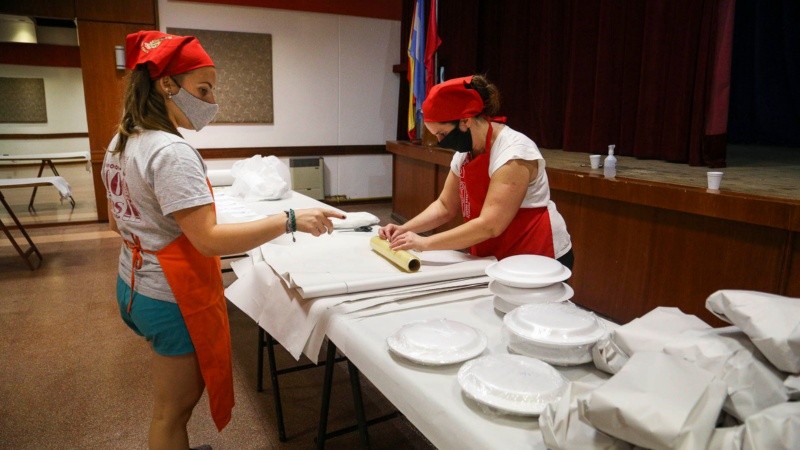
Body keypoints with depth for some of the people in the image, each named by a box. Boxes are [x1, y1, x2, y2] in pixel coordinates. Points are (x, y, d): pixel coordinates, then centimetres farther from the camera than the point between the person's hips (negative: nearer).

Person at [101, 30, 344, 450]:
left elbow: (118, 220, 16)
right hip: (174, 297, -10)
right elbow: (210, 239, -30)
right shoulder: (170, 152, -25)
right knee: (174, 407, 9)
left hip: (135, 286, 10)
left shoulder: (121, 142, 6)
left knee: (173, 399, 26)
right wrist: (290, 220, -30)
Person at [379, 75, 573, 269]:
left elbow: (489, 226, -29)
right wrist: (404, 229, -6)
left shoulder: (513, 153, -23)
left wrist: (425, 242, -26)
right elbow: (445, 206, 8)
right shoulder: (464, 153, 2)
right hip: (496, 259, 7)